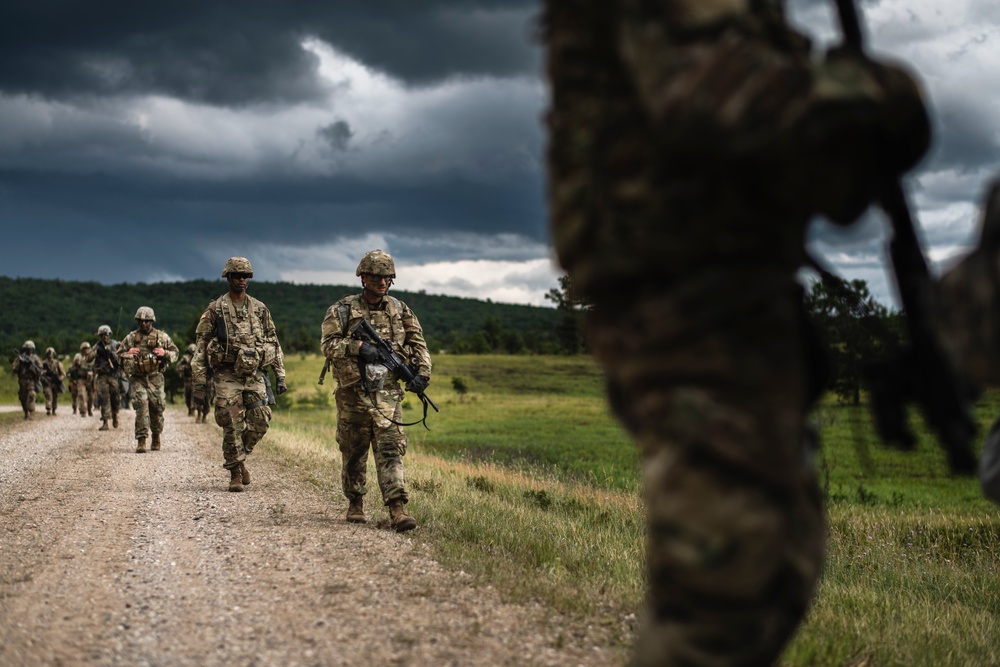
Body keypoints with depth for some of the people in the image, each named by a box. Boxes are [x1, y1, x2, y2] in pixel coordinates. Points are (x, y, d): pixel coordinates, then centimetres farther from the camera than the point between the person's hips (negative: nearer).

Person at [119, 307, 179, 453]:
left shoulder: (162, 336, 6)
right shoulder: (131, 337, 6)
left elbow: (175, 352, 13)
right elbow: (118, 354, 13)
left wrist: (165, 353, -7)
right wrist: (128, 353, -7)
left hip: (155, 377, 1)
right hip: (137, 379, -1)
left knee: (157, 408, 4)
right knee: (141, 405, -17)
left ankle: (156, 437, 28)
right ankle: (141, 440, -17)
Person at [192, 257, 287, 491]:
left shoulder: (260, 309, 11)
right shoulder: (215, 310, 1)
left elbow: (274, 343, 16)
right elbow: (200, 347, 1)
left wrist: (280, 376, 9)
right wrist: (200, 384, -4)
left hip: (255, 375, 3)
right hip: (227, 376, -3)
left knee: (260, 423, -4)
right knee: (232, 427, -4)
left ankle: (240, 457, 22)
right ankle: (235, 473, 8)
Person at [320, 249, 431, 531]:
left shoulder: (400, 310, 11)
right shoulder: (342, 310, 2)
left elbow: (417, 344, 11)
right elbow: (329, 344, -8)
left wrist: (422, 373, -4)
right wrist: (357, 347, -23)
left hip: (387, 392, 1)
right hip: (353, 392, -1)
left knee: (391, 449, -10)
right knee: (353, 451, 9)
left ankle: (397, 509, -17)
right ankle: (355, 503, 25)